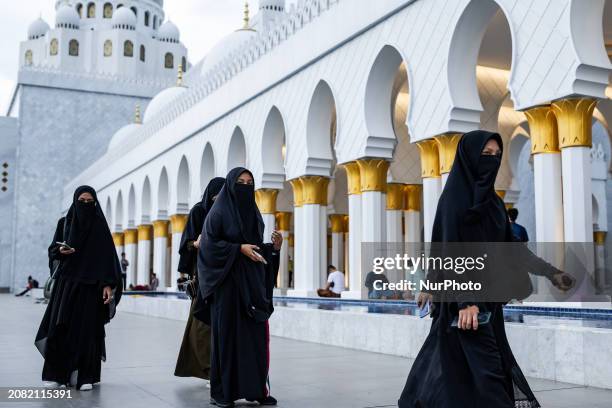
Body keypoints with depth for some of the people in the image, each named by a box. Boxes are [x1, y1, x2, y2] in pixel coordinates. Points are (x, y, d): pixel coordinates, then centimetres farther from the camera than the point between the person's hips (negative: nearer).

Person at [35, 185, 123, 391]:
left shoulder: (100, 226, 1)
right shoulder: (64, 223, 9)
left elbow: (108, 256, -3)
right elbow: (52, 250, 12)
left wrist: (108, 284, -12)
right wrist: (60, 251, -12)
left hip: (91, 284, -2)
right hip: (66, 281, 2)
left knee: (88, 327, -3)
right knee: (59, 326, -4)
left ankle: (85, 376, 4)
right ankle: (56, 374, 7)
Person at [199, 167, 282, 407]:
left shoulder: (254, 213, 15)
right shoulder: (218, 212, -4)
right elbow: (209, 245, -12)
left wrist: (274, 247, -1)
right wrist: (239, 248, -19)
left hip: (252, 283, 6)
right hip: (227, 282, -6)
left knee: (256, 335, 4)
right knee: (226, 334, -3)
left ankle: (256, 388, 12)